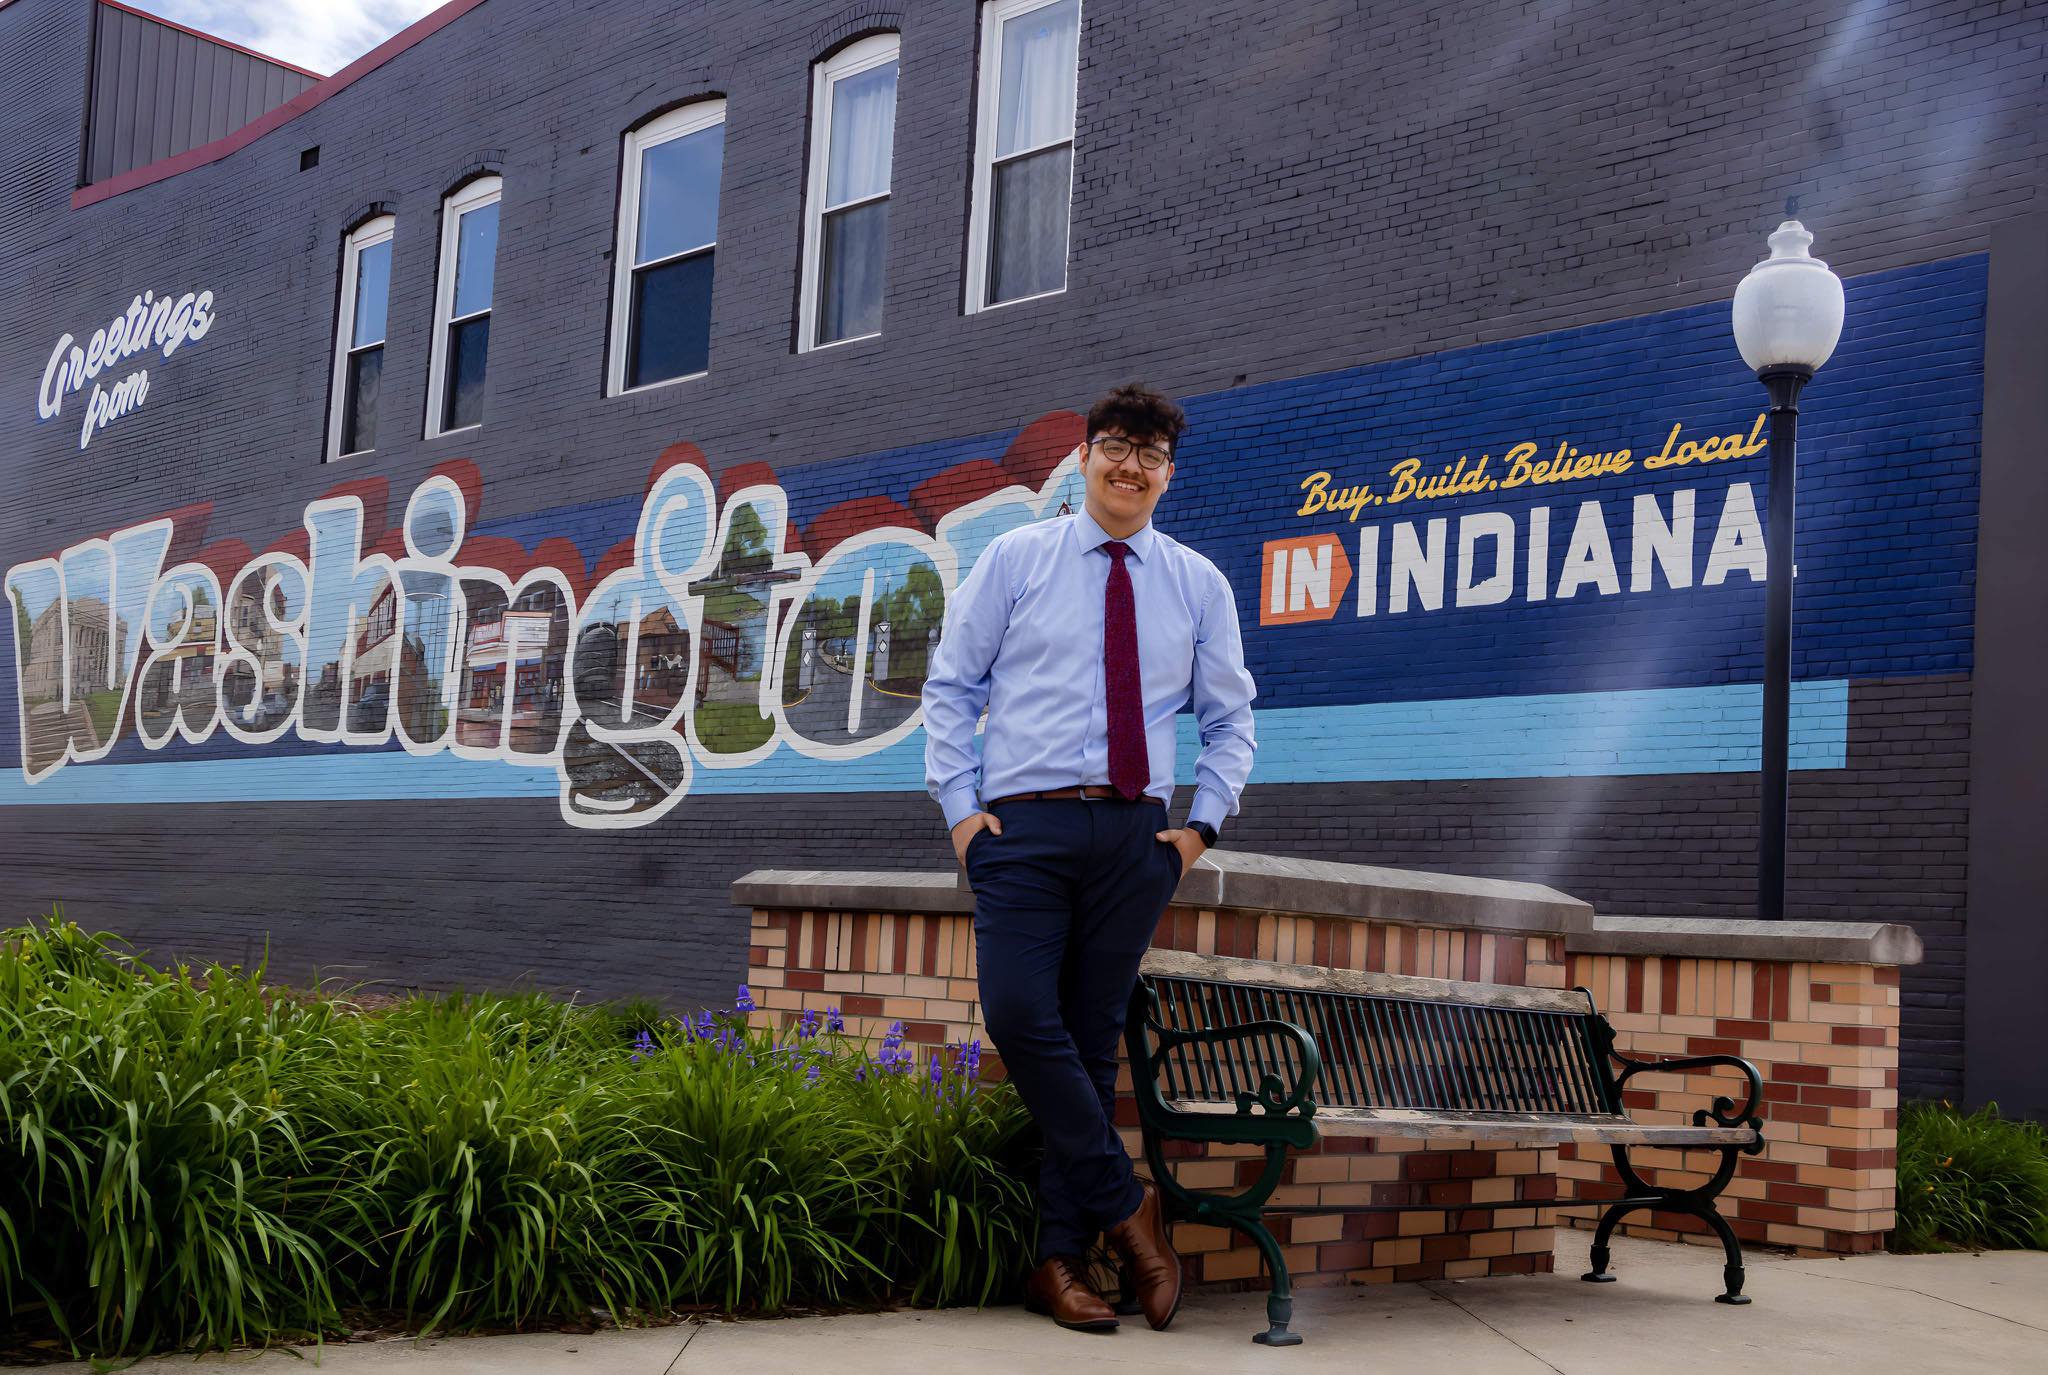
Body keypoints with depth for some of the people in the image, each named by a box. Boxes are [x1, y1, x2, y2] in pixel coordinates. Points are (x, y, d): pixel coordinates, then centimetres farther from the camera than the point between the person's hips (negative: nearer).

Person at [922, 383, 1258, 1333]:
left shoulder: (1198, 584, 12)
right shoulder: (1015, 560, 7)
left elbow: (1230, 719, 18)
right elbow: (951, 685, 7)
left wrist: (1203, 823, 6)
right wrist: (962, 806, -1)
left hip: (1134, 834, 2)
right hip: (1025, 824, -1)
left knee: (1094, 1039, 2)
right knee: (1021, 1015, -17)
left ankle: (1061, 1258, 8)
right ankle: (1125, 1205, -1)